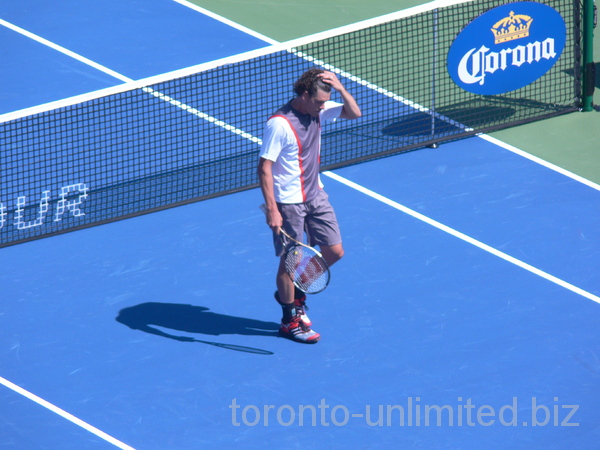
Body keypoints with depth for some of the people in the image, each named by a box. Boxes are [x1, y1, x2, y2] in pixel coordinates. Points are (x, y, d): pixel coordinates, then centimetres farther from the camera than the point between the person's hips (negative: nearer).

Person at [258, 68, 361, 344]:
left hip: (316, 196, 8)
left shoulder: (317, 111, 0)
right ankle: (290, 321, 18)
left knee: (334, 252, 10)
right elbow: (264, 168, -21)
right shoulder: (279, 124, -22)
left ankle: (295, 293, 32)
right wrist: (272, 210, -25)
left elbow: (354, 113, 7)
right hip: (289, 203, -8)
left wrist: (340, 88, -12)